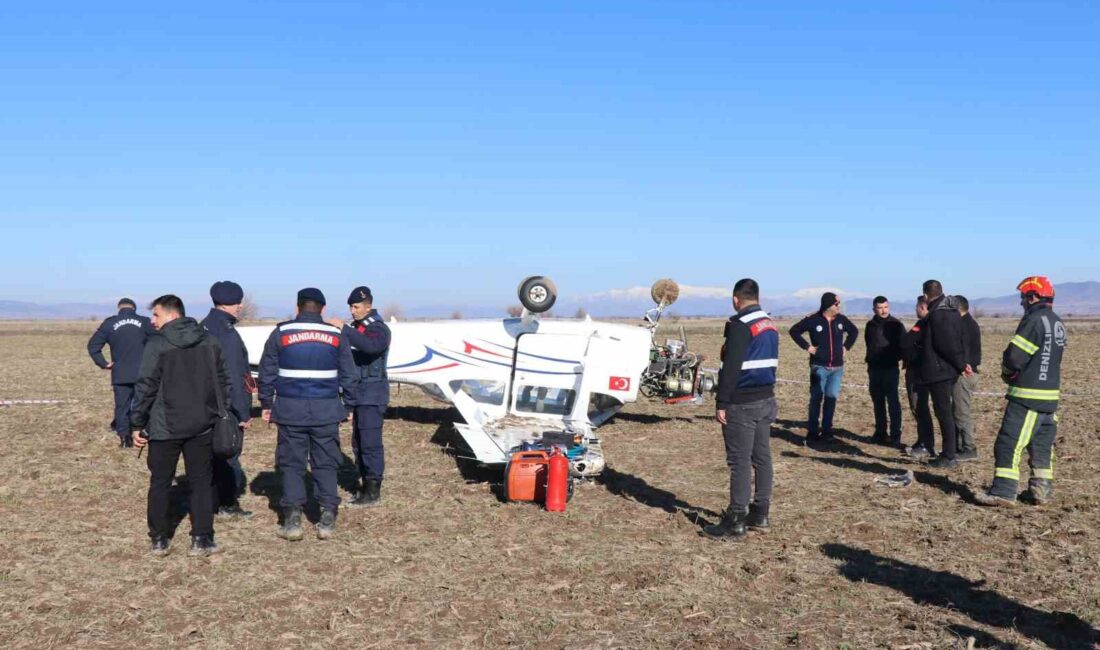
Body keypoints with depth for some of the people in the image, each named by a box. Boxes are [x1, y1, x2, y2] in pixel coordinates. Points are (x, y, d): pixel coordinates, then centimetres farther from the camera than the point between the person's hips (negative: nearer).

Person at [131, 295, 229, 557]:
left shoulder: (157, 345, -10)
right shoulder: (210, 342, 4)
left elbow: (146, 388, -11)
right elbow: (223, 381, 8)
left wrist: (137, 424, -3)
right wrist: (219, 414, 15)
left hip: (165, 427, -3)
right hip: (202, 426, 3)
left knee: (160, 483, 10)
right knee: (201, 482, 9)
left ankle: (158, 540, 16)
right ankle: (201, 540, 6)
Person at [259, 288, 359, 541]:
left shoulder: (281, 333, 1)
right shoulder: (336, 335, 4)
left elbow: (267, 372, 4)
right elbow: (349, 375, 8)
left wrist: (266, 403, 14)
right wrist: (349, 406, 18)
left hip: (290, 410, -1)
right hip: (326, 411, 1)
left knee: (291, 464, 6)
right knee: (326, 464, 8)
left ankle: (292, 520, 4)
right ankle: (327, 519, 5)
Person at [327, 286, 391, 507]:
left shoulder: (378, 329, -10)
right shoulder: (355, 328, 16)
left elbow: (370, 345, -33)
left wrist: (344, 329, -32)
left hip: (372, 394, -9)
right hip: (358, 393, 9)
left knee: (370, 442, -9)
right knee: (358, 442, 12)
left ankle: (373, 492, -3)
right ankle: (366, 487, 21)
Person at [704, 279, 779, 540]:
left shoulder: (740, 326, -16)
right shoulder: (771, 326, 12)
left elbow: (731, 368, -19)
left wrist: (722, 403, -16)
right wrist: (765, 390, 20)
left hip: (742, 404, -9)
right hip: (766, 400, 9)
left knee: (740, 461, -5)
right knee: (762, 457, 13)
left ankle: (736, 520, -1)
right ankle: (760, 514, 20)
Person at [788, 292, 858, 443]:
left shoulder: (841, 319, 4)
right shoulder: (813, 319, -8)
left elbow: (854, 331, 21)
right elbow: (794, 331, -2)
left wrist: (846, 346, 10)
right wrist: (807, 346, -7)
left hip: (837, 367, 4)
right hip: (819, 367, -4)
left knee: (832, 397, 3)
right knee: (816, 398, -1)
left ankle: (827, 430, 11)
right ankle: (812, 431, 3)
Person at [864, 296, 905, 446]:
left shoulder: (895, 325, -5)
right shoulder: (870, 325, 9)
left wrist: (896, 357, -11)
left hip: (890, 368, -5)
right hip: (874, 368, 5)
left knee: (893, 402, -7)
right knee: (878, 402, 10)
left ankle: (895, 435, -5)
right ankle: (880, 433, 18)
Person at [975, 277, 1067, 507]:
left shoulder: (1034, 320, -16)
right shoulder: (1058, 323, 12)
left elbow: (1014, 357, -18)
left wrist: (1007, 370, 5)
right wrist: (1015, 371, 9)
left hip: (1028, 395, -9)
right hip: (1050, 395, 9)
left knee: (1009, 443, -6)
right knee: (1042, 445, 15)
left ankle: (1003, 492, -7)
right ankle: (1041, 490, 19)